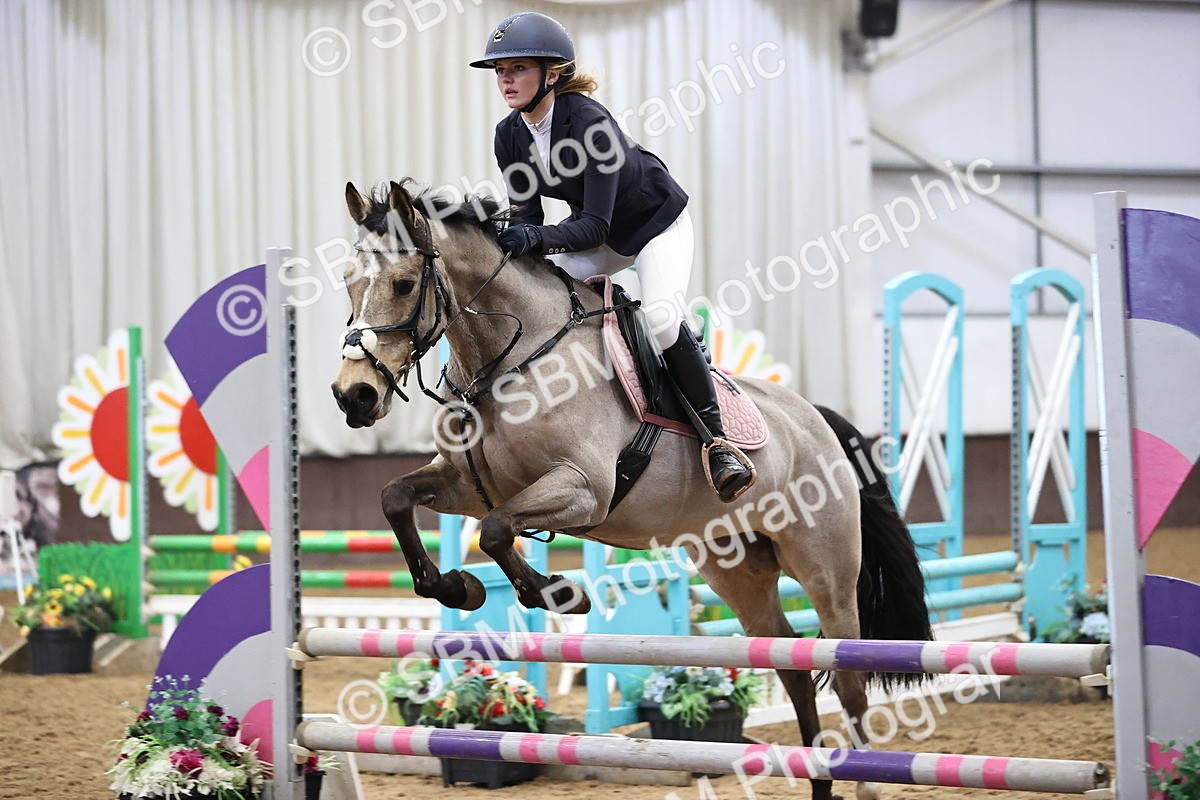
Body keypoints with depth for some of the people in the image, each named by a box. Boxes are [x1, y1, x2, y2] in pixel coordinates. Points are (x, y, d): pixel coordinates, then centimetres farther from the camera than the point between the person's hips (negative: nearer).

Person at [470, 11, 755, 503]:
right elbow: (526, 215, -8)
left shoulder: (591, 123, -33)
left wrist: (539, 239, -52)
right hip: (598, 235, 7)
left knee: (661, 318, -30)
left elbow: (595, 225, -36)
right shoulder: (510, 136, -12)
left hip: (657, 222, -7)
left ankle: (716, 438, -15)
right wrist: (512, 240, -31)